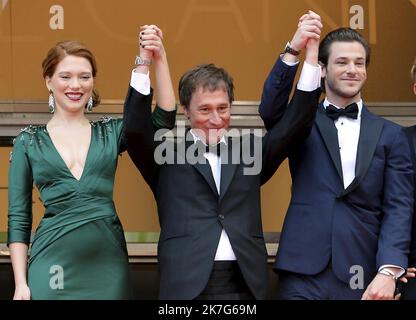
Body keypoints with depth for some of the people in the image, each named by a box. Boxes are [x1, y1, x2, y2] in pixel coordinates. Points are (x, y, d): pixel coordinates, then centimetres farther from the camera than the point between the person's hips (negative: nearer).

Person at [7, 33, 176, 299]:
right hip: (53, 264, -1)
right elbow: (18, 218, 4)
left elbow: (163, 120, -6)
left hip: (108, 261, 2)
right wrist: (21, 283, -4)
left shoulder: (111, 132, 9)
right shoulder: (29, 141, 5)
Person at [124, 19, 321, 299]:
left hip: (246, 284, 2)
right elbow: (136, 129, -8)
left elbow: (296, 123, 5)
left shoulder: (249, 150, 14)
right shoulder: (167, 154, 8)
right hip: (187, 284, -2)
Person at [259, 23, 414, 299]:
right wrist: (293, 49, -23)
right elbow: (270, 110, -12)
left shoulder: (390, 134, 8)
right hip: (303, 271, 0)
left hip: (361, 275, 1)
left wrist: (388, 271, -13)